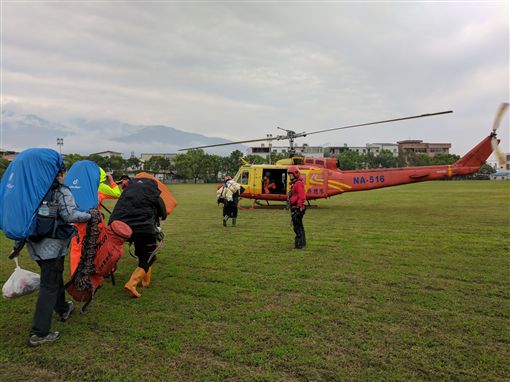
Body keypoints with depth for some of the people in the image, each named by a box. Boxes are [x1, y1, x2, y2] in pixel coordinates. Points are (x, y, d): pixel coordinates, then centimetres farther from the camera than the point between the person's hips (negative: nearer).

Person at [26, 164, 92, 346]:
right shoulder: (61, 191, -11)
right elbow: (71, 215, -19)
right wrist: (90, 215, -7)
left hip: (34, 242, 8)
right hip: (52, 244, -8)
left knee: (55, 276, 24)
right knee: (49, 286, -3)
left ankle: (63, 309, 43)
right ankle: (39, 333, -1)